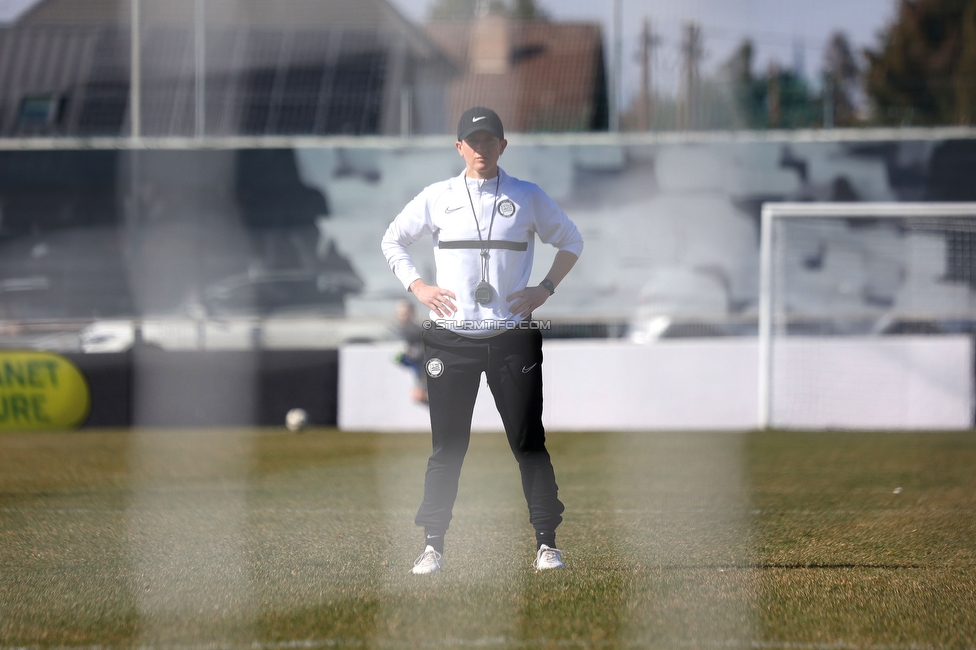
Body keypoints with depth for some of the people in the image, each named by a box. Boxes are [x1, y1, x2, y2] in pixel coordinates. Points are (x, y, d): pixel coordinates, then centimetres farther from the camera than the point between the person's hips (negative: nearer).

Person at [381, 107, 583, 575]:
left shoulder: (528, 198, 7)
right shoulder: (438, 198, 8)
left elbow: (571, 241, 18)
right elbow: (392, 241, 18)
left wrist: (545, 289, 4)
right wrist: (417, 286, 4)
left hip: (512, 336, 0)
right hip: (450, 338, 0)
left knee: (528, 442, -3)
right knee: (447, 445, 0)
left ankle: (546, 543, 0)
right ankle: (433, 547, 3)